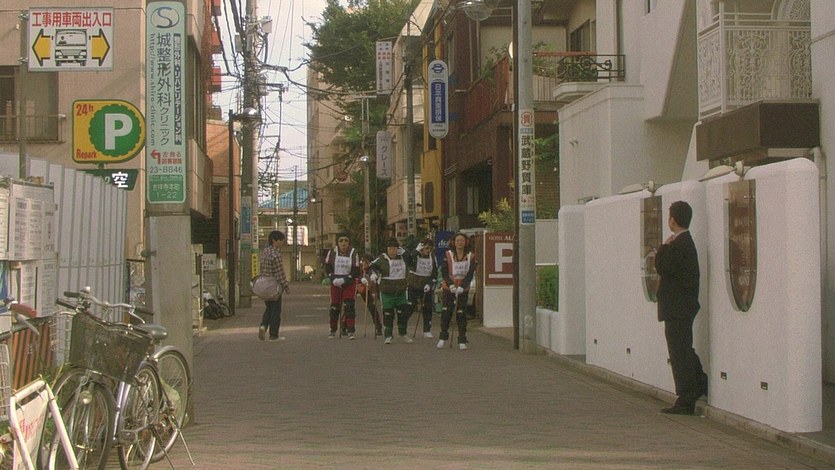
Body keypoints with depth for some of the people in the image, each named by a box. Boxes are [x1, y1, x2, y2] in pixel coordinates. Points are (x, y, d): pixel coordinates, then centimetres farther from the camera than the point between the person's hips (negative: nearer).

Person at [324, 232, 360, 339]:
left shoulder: (353, 254, -6)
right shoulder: (332, 253, -2)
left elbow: (356, 272, -7)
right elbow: (327, 268, 3)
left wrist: (344, 280, -18)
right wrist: (333, 279, -13)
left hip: (349, 283, -2)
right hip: (335, 284, 2)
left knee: (349, 306, -10)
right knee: (334, 307, 6)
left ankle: (351, 331, -9)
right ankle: (333, 330, 21)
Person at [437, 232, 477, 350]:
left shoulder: (470, 256, -1)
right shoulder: (448, 255, -2)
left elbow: (470, 274, -5)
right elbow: (444, 272, -5)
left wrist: (462, 286, -18)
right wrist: (451, 285, -18)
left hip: (463, 289, 0)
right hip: (449, 288, 0)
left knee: (461, 314, 0)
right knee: (446, 312, -2)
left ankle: (462, 341, 4)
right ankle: (443, 338, 14)